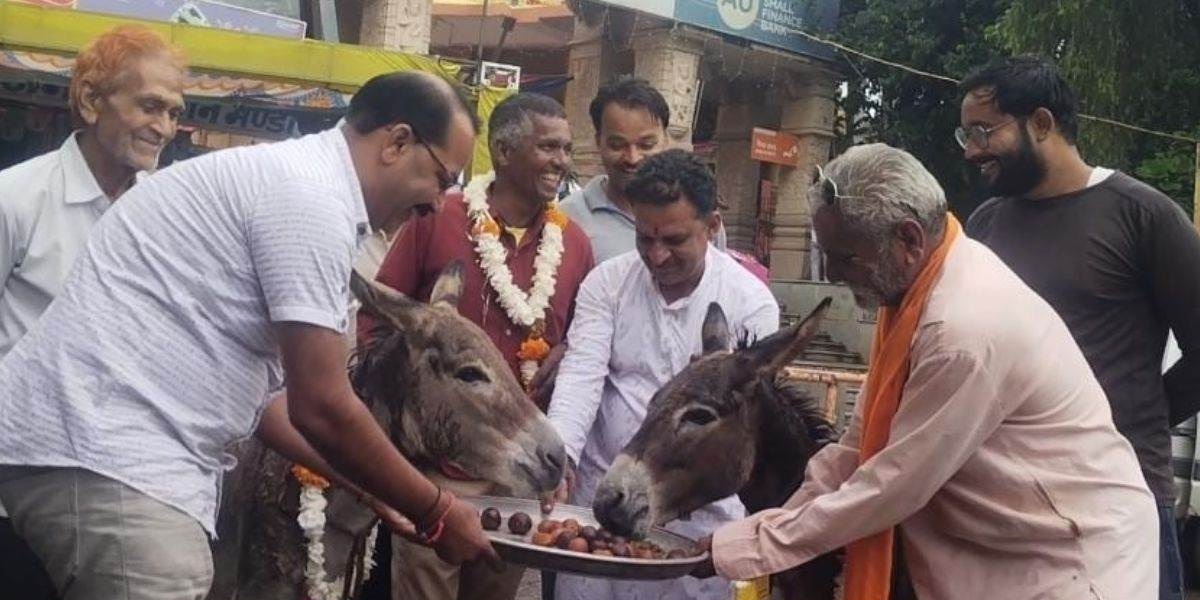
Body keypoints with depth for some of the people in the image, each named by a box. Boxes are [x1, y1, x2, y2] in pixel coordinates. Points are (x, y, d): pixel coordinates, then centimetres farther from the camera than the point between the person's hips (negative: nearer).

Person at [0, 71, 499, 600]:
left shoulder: (282, 176, 19)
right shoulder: (312, 194, -13)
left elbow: (246, 387, 23)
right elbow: (321, 408, -15)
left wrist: (364, 486, 24)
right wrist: (436, 513, -2)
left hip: (112, 448, 11)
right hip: (105, 455, -11)